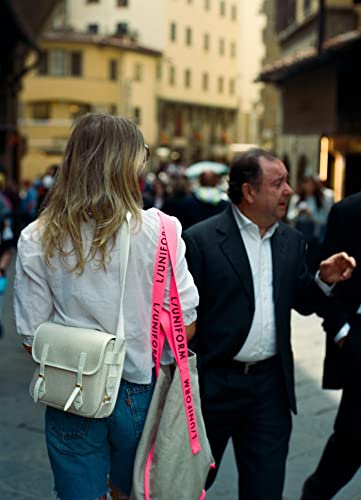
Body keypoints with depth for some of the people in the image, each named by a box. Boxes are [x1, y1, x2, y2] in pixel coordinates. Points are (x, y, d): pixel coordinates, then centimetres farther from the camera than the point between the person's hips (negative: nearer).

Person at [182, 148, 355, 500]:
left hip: (270, 384, 4)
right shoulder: (201, 240, -11)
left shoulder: (291, 241, 7)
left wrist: (325, 280, -8)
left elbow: (303, 303, 12)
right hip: (213, 383, -4)